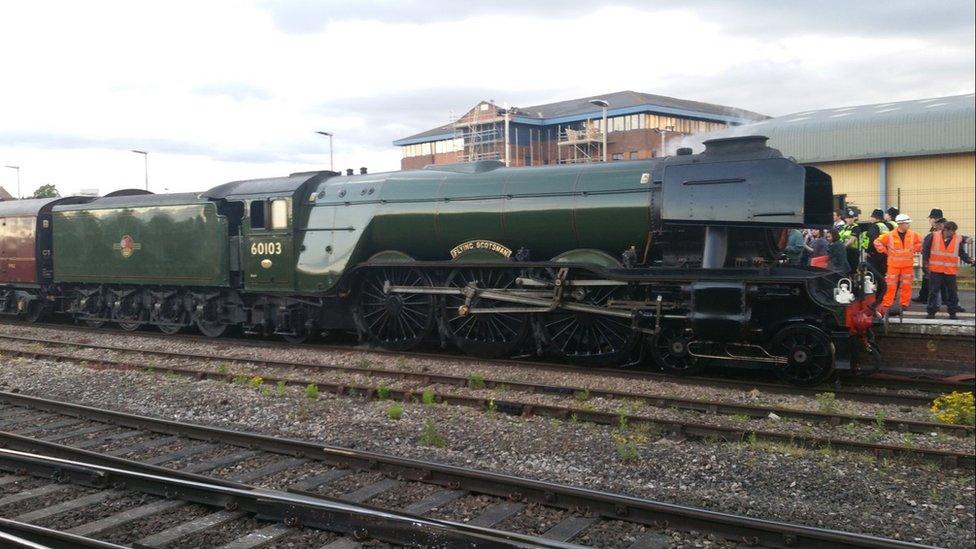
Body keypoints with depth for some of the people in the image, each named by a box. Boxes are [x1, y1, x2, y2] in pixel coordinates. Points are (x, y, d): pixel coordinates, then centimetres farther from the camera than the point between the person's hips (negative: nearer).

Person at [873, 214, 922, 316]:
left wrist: (914, 250, 9)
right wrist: (886, 251, -3)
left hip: (908, 265, 3)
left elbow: (920, 242, 17)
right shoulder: (889, 235, -11)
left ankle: (905, 304, 19)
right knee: (890, 286, -3)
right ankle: (885, 306, 0)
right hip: (893, 264, -3)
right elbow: (877, 242, -2)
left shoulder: (913, 235, -2)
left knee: (906, 285, 8)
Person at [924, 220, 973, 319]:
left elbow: (962, 253, 5)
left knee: (952, 291, 6)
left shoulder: (959, 239, -1)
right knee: (933, 291, 3)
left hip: (951, 270, 1)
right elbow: (926, 248, 3)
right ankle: (931, 311, 11)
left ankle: (953, 312, 17)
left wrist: (969, 260, -10)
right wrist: (925, 260, 3)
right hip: (936, 269, -1)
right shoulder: (933, 236, -6)